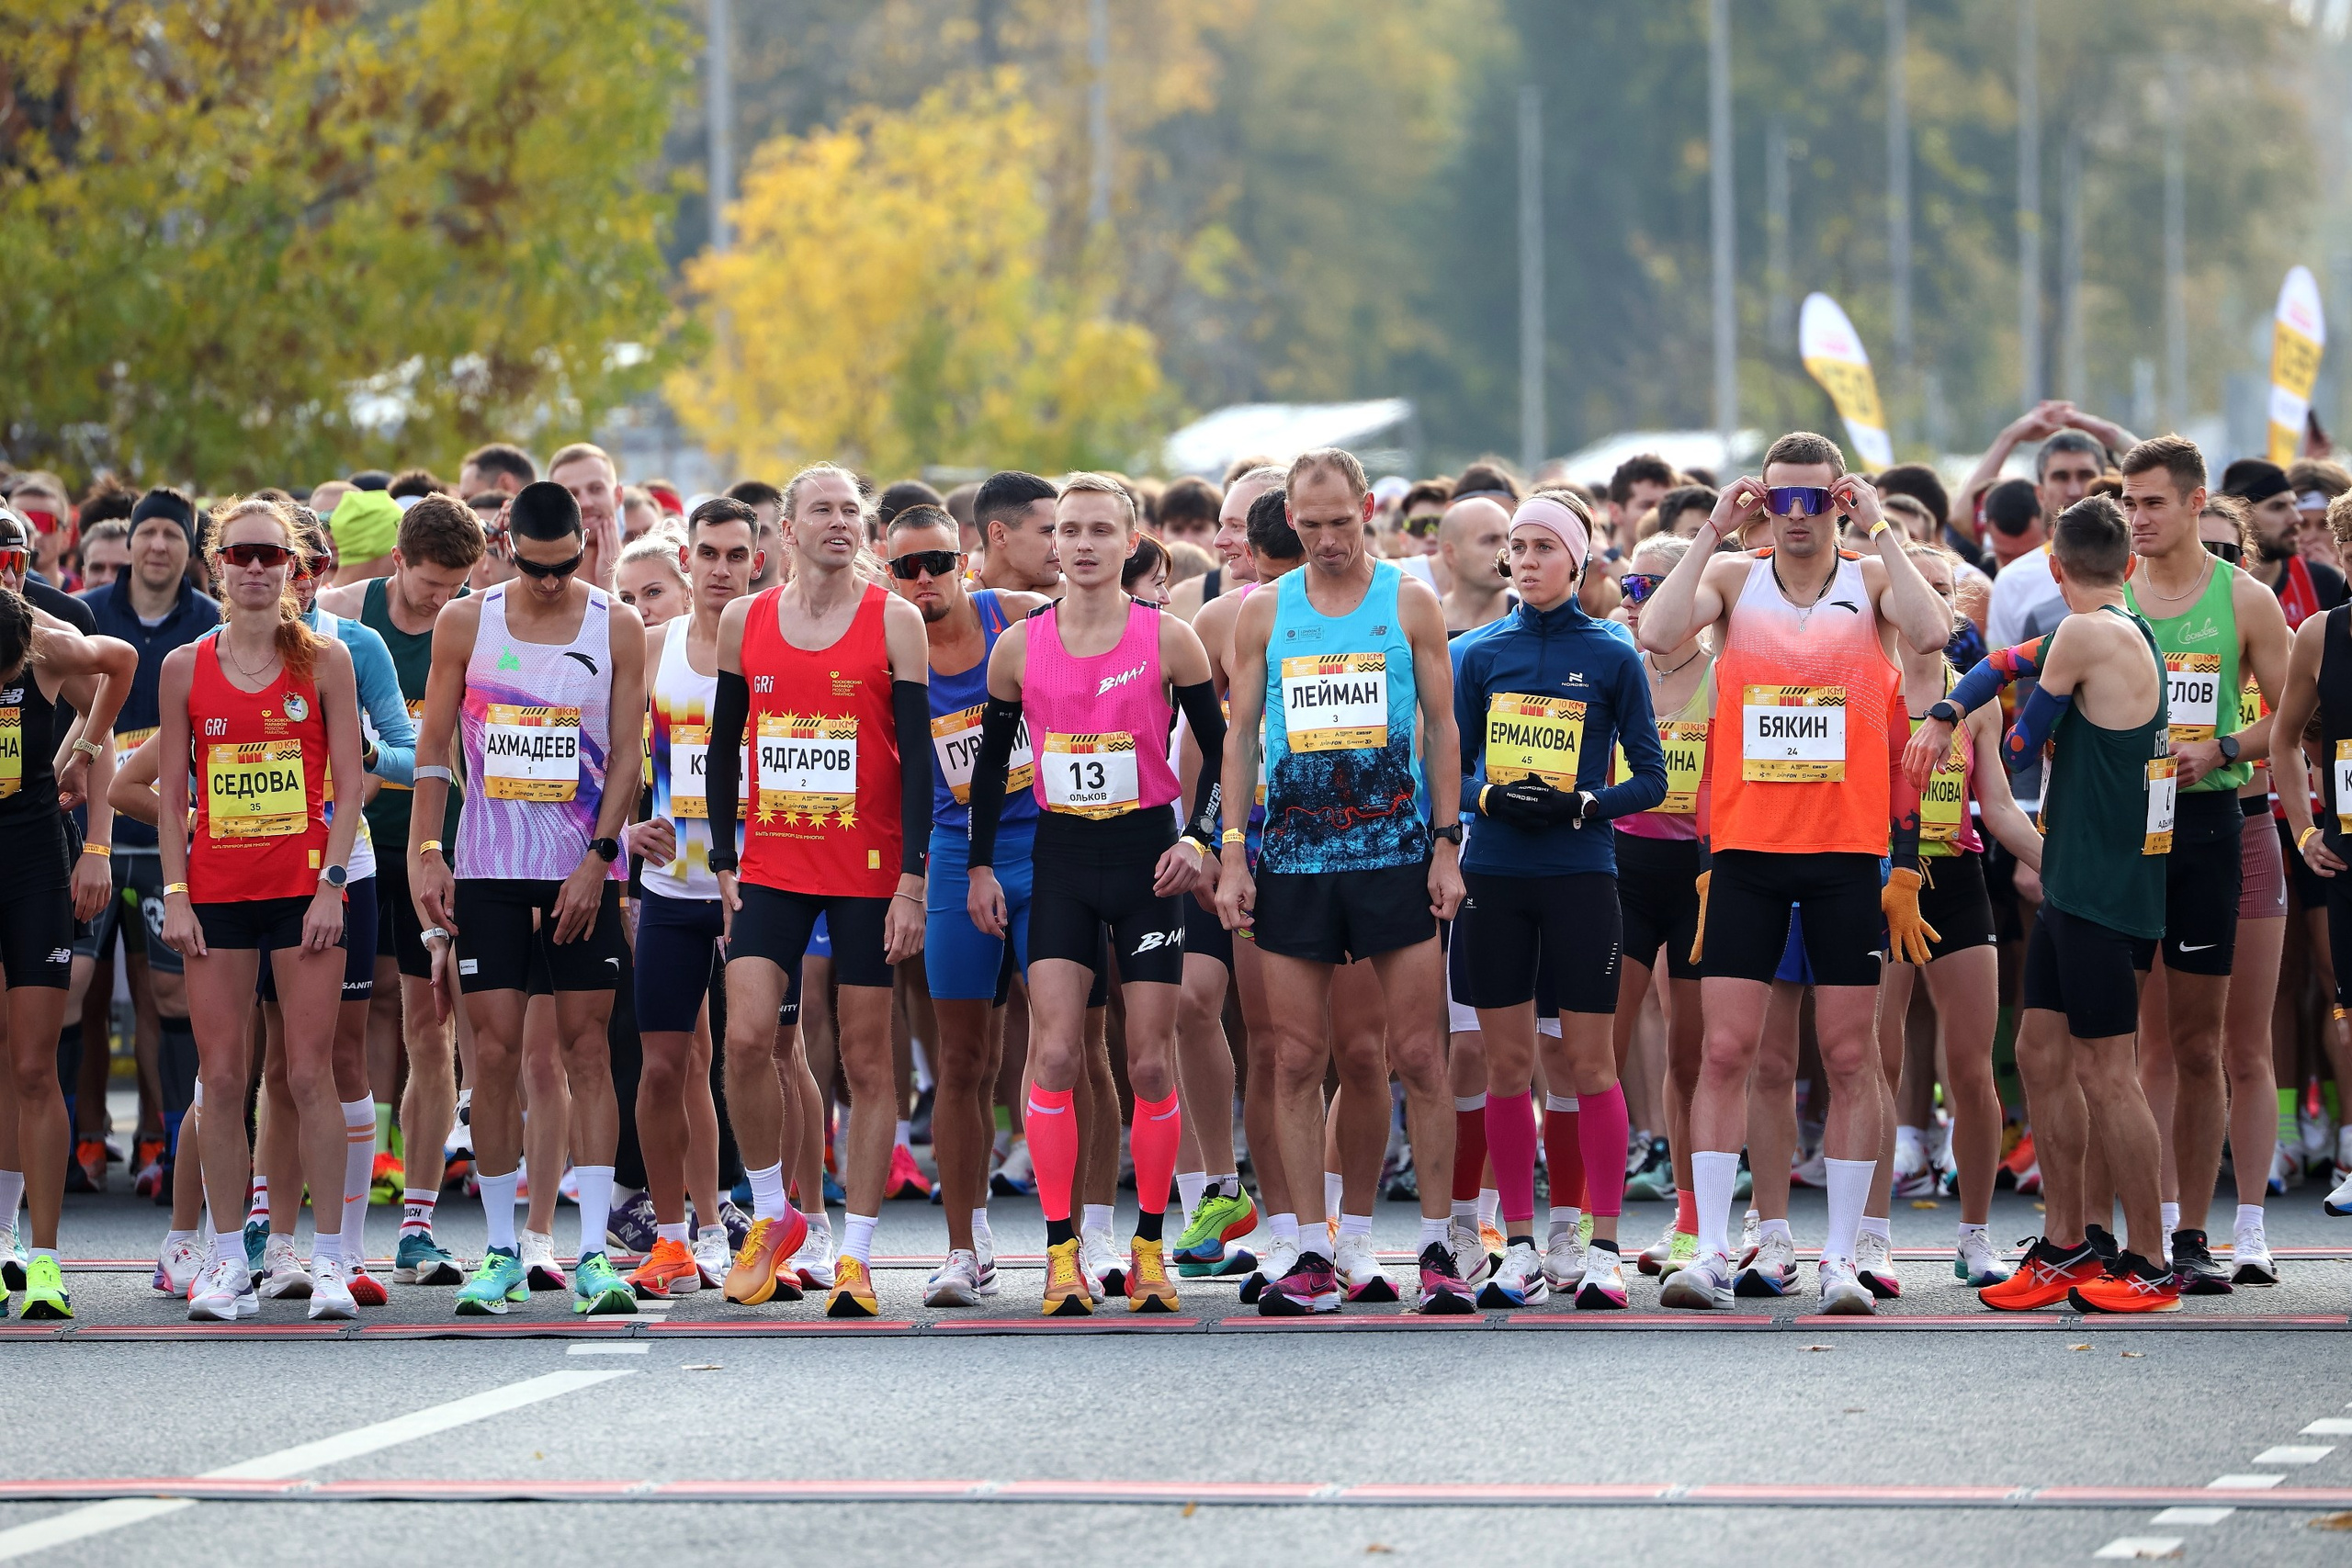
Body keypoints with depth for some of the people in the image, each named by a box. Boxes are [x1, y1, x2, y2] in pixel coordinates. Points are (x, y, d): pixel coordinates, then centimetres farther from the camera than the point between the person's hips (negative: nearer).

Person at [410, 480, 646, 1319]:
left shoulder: (616, 627, 1)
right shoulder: (465, 622, 2)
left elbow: (625, 755, -1)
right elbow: (433, 747, 7)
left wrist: (596, 860, -9)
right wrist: (425, 853, -2)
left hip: (583, 871, -1)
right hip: (489, 868, 1)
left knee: (587, 1047, -3)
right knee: (494, 1052, -3)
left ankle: (593, 1253, -4)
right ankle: (501, 1254, 4)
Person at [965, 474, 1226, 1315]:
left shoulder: (1168, 639, -4)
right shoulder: (1020, 647, 2)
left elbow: (1219, 746, 2)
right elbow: (992, 757, 12)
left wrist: (1197, 838, -9)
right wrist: (980, 864, 7)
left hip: (1146, 855, -1)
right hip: (1061, 858, 1)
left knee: (1151, 1063, 0)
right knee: (1055, 1053, -9)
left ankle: (1149, 1246, 12)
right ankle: (1061, 1250, -6)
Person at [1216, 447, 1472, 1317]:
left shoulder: (1410, 605, 3)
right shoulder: (1263, 612, 7)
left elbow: (1442, 726, 5)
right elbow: (1241, 734, 9)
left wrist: (1446, 844, -2)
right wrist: (1233, 852, 1)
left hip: (1396, 855, -2)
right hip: (1293, 861, 2)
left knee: (1419, 1056, -2)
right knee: (1297, 1059, 1)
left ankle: (1437, 1247, 5)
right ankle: (1312, 1256, 5)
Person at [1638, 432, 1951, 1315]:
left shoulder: (1872, 581, 3)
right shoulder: (1732, 578, 5)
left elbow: (1930, 631, -18)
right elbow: (1658, 634, -13)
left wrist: (1880, 529, -14)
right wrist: (1714, 530, -11)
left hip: (1848, 851, 0)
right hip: (1746, 845, 0)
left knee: (1849, 1056, 2)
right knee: (1725, 1050, -4)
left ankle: (1841, 1259, 7)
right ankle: (1711, 1252, -1)